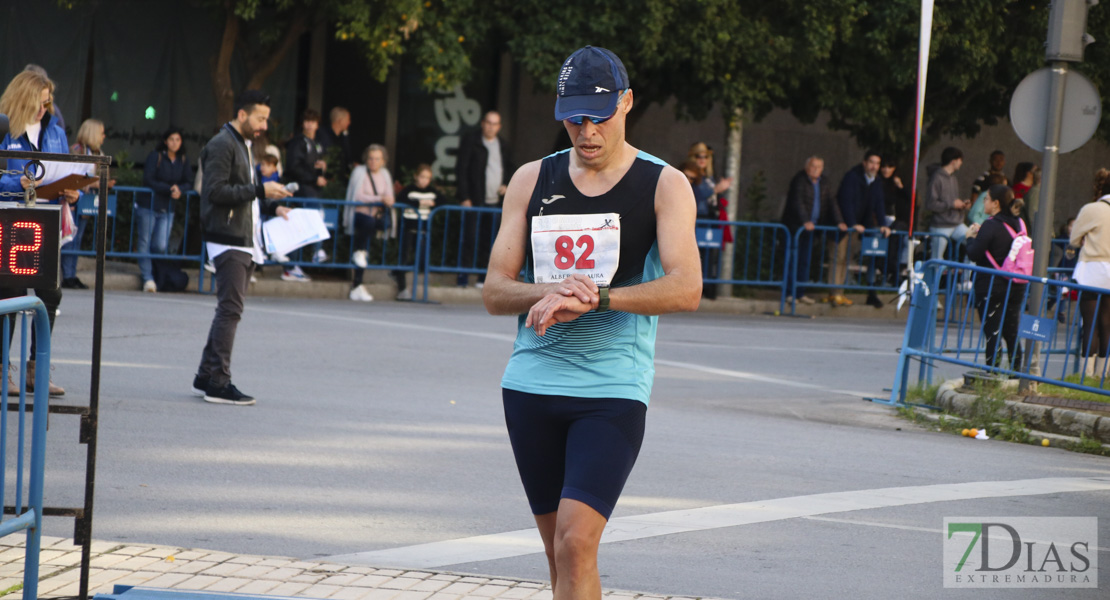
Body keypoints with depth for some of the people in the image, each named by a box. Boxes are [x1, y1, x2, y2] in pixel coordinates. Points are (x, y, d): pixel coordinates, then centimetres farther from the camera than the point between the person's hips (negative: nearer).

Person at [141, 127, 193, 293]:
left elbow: (189, 183, 6)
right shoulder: (155, 156, -7)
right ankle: (147, 279, 1)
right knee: (145, 242, -3)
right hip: (147, 205, -3)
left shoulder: (183, 160, 7)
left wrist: (180, 190, -17)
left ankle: (145, 266, 25)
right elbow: (148, 180, -14)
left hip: (167, 209, 3)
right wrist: (170, 189, -20)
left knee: (161, 246, -3)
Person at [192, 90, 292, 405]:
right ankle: (218, 382, -13)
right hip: (228, 240, -10)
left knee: (229, 309, 10)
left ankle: (207, 376, 14)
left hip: (244, 242, 10)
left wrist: (271, 207, 13)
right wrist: (260, 190, -20)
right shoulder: (222, 145, -10)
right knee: (230, 309, -12)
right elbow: (216, 191, -20)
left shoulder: (243, 145, 22)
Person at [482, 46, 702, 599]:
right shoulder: (532, 180, 10)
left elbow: (685, 289, -13)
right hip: (532, 383, 4)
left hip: (613, 392, -4)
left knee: (576, 543, -16)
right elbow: (495, 291, 6)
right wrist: (549, 293, -15)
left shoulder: (664, 185, 0)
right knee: (558, 551, 9)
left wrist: (593, 297, -22)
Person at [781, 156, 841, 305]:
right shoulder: (799, 180, -12)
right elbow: (797, 202, -22)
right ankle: (790, 293, -4)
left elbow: (831, 202, 9)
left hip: (810, 226, 6)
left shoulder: (824, 183, 10)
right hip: (795, 224, -6)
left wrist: (839, 221, -4)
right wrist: (805, 221, -33)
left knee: (805, 260, 6)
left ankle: (800, 293, 10)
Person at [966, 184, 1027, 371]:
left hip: (991, 287, -7)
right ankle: (1016, 371, 14)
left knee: (992, 334, -3)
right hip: (1017, 286, 7)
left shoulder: (991, 225, -14)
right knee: (1012, 333, 13)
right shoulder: (1019, 224, 7)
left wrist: (971, 237, 5)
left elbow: (974, 254, -15)